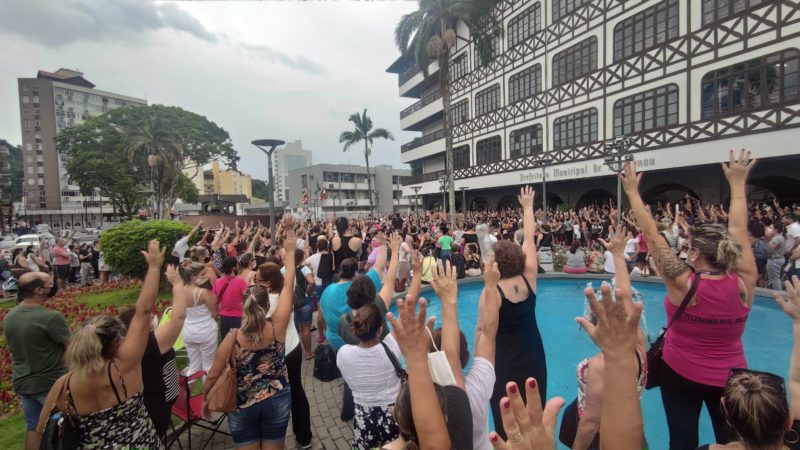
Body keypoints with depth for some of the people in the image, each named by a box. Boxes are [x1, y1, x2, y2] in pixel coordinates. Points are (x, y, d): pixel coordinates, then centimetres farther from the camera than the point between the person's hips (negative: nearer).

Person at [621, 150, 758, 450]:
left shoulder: (683, 284, -23)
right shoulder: (744, 283, -13)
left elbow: (651, 235, -20)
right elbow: (738, 230, -4)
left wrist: (633, 193, -14)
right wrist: (738, 183, 8)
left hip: (681, 374, -3)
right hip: (731, 377, 4)